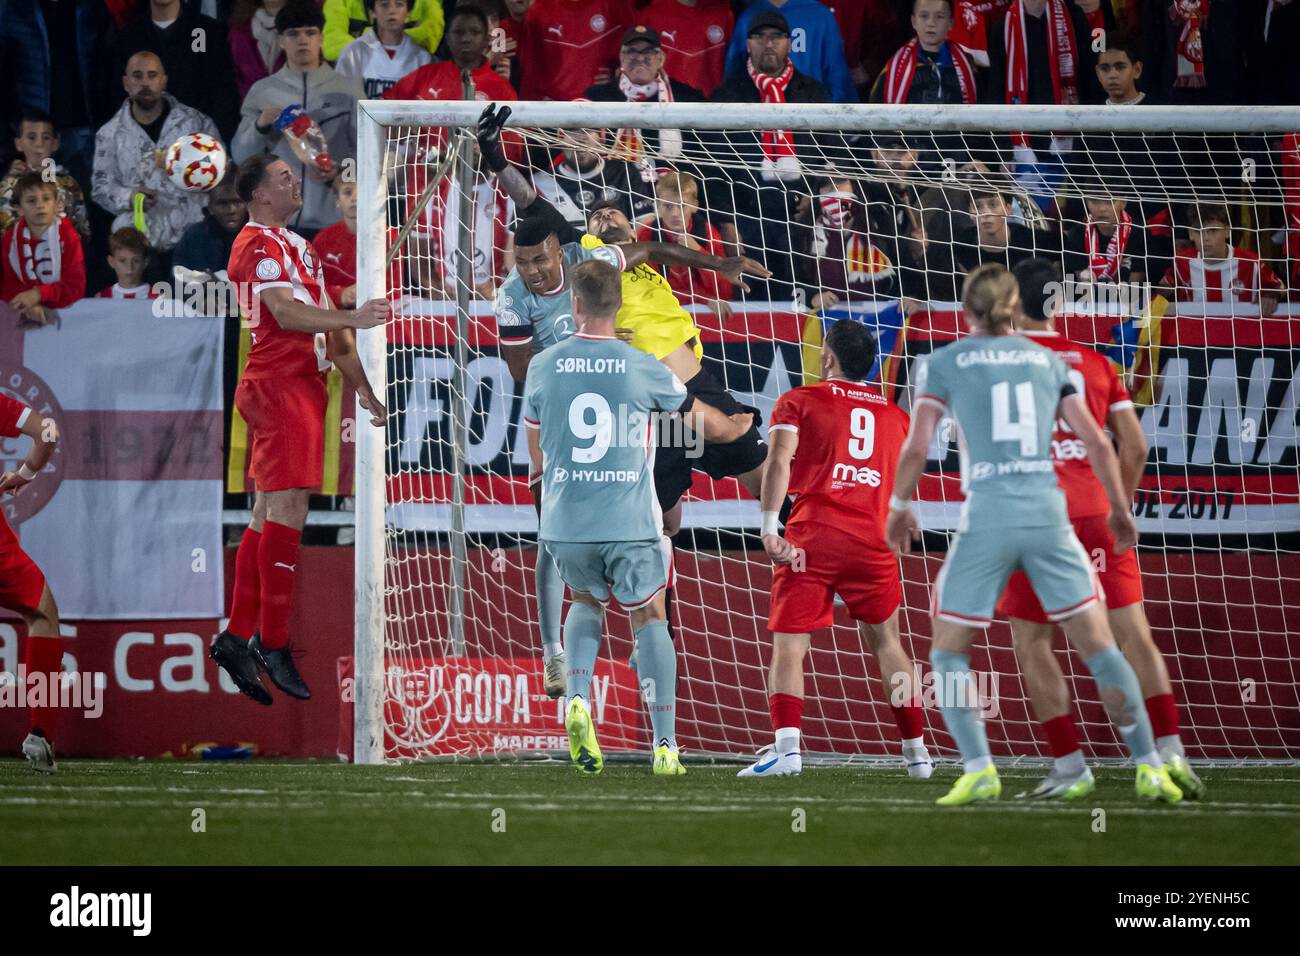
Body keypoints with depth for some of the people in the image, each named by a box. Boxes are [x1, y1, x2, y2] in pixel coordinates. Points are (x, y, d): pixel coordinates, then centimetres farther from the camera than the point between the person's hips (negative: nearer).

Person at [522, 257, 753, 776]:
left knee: (587, 602, 27)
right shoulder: (644, 368, -4)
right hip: (630, 521, -2)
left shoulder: (543, 367, 0)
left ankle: (578, 699, 1)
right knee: (649, 617, 15)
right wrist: (740, 426, 35)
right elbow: (707, 423, 12)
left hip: (564, 522, 2)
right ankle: (665, 744, 7)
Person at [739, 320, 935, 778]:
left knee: (788, 646, -1)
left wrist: (769, 526, -14)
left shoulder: (799, 401, 8)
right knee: (886, 642, 18)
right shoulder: (896, 416, 19)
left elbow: (779, 460, -8)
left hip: (812, 537, -3)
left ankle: (786, 746, -20)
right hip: (873, 541, 3)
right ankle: (917, 751, 17)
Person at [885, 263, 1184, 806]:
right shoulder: (1046, 360, 13)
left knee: (947, 653, 11)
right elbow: (1096, 442, 8)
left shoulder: (944, 363, 5)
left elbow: (915, 449, -1)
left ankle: (979, 770, -5)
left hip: (986, 517, -2)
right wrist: (1120, 511, 21)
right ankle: (1149, 767, 3)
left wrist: (899, 508, 15)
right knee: (1099, 646, 9)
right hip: (1048, 515, 2)